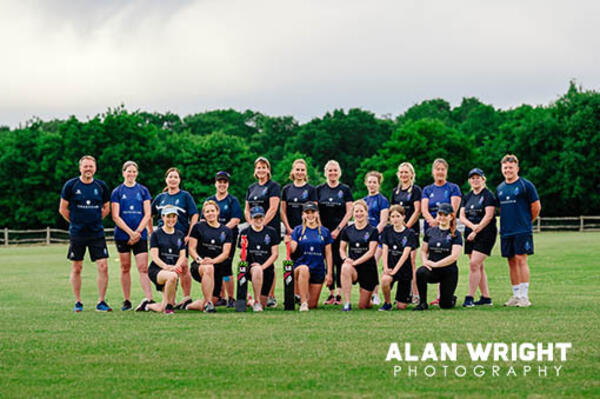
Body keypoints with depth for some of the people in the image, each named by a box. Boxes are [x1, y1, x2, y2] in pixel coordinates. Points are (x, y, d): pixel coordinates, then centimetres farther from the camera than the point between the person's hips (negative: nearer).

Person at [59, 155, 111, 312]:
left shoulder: (101, 186, 4)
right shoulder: (70, 185, -3)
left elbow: (106, 208, 16)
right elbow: (63, 209, 4)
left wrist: (95, 220, 8)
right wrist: (75, 222, 3)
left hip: (97, 233, 1)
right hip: (77, 233, -1)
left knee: (103, 266, -6)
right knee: (76, 268, 5)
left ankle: (101, 302, 3)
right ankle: (78, 302, 15)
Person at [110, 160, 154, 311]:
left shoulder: (143, 190, 8)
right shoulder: (117, 192, 4)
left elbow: (147, 214, 4)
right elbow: (116, 216, -2)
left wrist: (138, 232, -8)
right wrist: (131, 232, -11)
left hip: (140, 235, 0)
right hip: (122, 235, 0)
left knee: (143, 268, -9)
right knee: (125, 268, 5)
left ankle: (149, 299, -20)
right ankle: (127, 301, 12)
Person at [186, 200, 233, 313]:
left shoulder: (226, 231, 10)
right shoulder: (198, 227, 5)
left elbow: (226, 253, 0)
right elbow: (191, 249, 1)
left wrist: (213, 261, -19)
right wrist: (199, 260, -19)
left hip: (218, 267, 4)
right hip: (198, 266, -4)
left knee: (213, 300, -2)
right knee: (208, 268, -41)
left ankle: (190, 306, 28)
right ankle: (208, 303, -36)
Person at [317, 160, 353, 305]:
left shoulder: (345, 190, 3)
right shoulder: (319, 189, 9)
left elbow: (349, 212, -1)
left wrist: (338, 229, -9)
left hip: (340, 231, -2)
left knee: (339, 261, -5)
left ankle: (340, 294, -2)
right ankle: (331, 293, 7)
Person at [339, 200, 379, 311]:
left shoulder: (372, 231, -3)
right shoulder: (347, 230, 5)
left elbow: (371, 252, -10)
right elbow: (342, 249, 9)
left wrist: (355, 262, -21)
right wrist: (345, 258, -13)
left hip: (368, 268, -1)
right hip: (353, 267, 1)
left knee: (363, 306, 1)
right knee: (345, 268, -39)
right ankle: (347, 303, -31)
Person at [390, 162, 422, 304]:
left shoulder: (415, 190, 0)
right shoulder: (396, 191, 17)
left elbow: (417, 211, -7)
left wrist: (407, 226, -13)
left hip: (411, 229, -6)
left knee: (411, 261, -10)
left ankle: (415, 294, -9)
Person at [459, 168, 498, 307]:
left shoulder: (488, 195, -3)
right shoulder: (467, 197, 15)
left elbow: (488, 215, -12)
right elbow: (462, 216, 7)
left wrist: (477, 230, -15)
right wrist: (472, 226, -12)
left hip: (485, 234, -7)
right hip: (470, 235, 7)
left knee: (474, 264, -15)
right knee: (478, 267, 7)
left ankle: (470, 297, -13)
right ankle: (486, 297, 13)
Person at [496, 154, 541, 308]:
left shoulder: (526, 185, -4)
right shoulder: (500, 188, 13)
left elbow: (536, 206, -1)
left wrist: (527, 222, 7)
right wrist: (507, 221, 15)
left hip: (522, 231, -6)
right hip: (506, 231, 6)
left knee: (521, 260, -10)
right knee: (512, 262, 7)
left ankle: (524, 296, -9)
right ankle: (516, 296, 13)